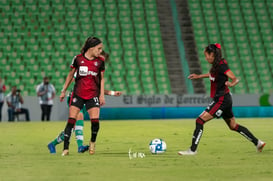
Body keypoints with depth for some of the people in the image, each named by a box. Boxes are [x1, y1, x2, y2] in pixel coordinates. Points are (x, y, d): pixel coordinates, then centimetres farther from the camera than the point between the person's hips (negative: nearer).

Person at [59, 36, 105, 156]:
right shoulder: (78, 59, -2)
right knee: (71, 120, -8)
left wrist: (102, 95, 5)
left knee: (95, 120, -12)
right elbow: (70, 75, 10)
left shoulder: (100, 61, 3)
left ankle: (92, 142, 16)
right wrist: (64, 91, 11)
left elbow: (102, 78, 12)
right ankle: (65, 148, -5)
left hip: (93, 95, 1)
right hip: (78, 94, -1)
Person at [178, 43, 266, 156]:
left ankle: (192, 150, -13)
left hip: (221, 100, -10)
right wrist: (199, 76, 33)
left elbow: (235, 79, -25)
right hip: (224, 99, 10)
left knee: (200, 120, -12)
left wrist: (231, 84, -45)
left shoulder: (221, 65, -19)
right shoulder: (216, 65, 8)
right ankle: (258, 143, 27)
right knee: (233, 126, 20)